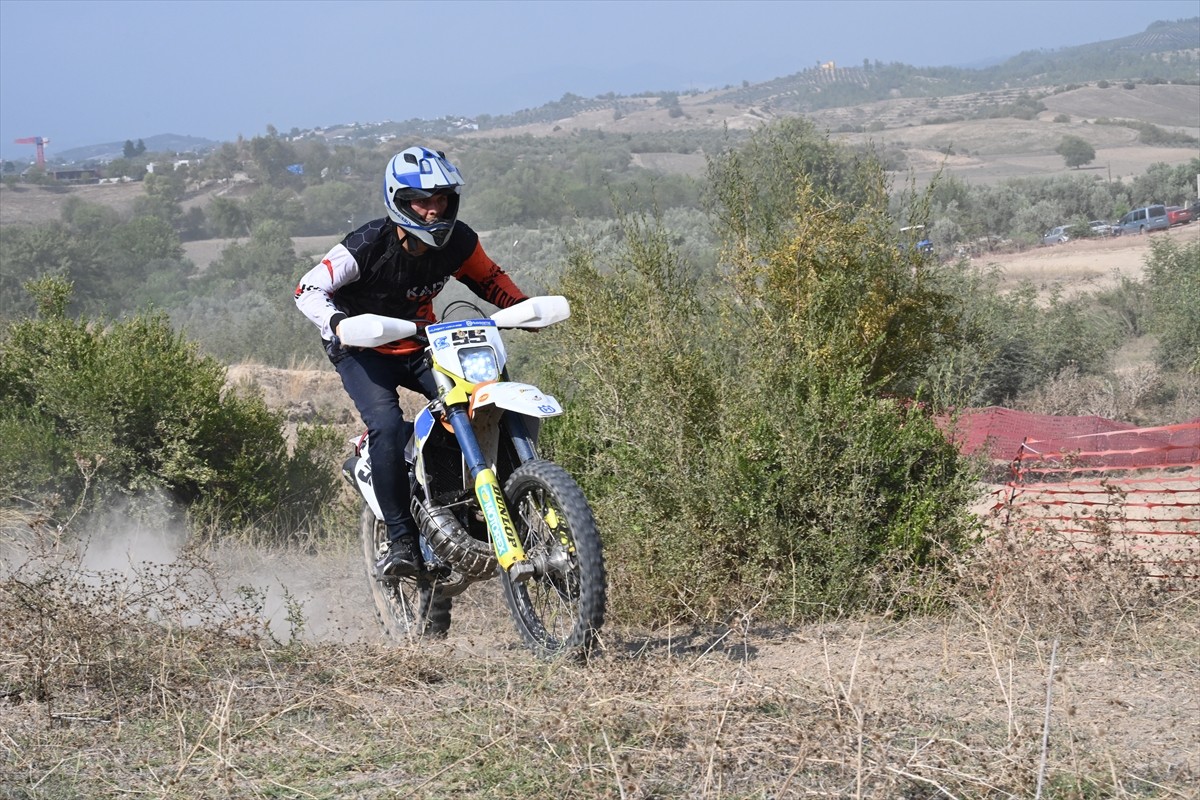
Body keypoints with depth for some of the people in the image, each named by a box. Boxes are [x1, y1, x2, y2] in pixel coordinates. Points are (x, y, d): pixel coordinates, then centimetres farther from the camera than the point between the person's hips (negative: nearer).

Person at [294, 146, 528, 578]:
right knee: (387, 427, -30)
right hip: (362, 351, -5)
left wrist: (522, 305, -4)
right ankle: (402, 542, -27)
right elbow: (309, 289, -18)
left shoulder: (457, 241, -8)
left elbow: (489, 278, 13)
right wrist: (337, 321, -36)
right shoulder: (368, 246, -21)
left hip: (421, 346, 5)